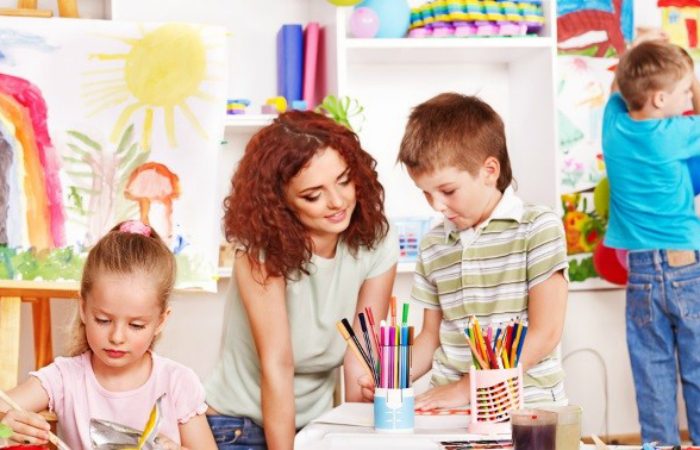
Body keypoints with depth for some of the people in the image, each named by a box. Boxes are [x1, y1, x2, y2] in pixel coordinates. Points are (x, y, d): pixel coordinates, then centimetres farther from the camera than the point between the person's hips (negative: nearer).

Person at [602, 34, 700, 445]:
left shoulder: (615, 122, -1)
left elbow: (621, 88, 23)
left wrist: (639, 53, 17)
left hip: (642, 272, 4)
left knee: (653, 374, 9)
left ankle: (661, 442, 14)